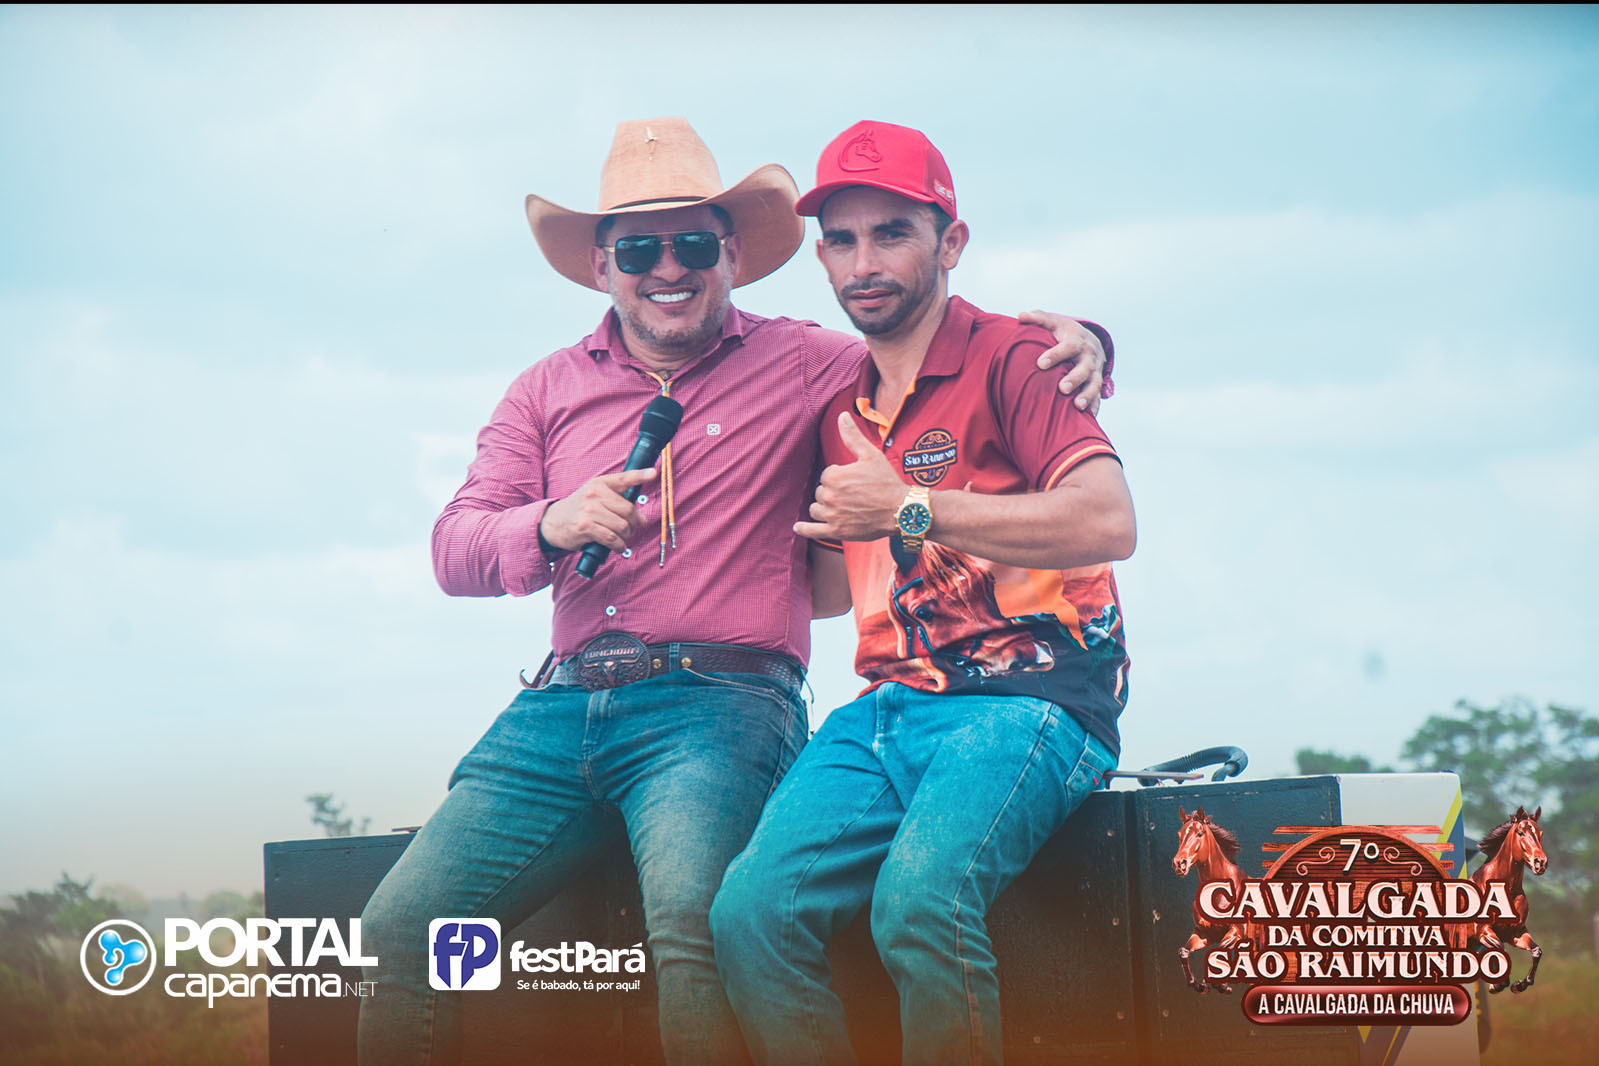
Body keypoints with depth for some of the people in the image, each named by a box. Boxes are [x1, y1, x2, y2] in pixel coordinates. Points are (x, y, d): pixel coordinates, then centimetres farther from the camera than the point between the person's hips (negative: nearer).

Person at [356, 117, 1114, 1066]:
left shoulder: (799, 365, 10)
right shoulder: (549, 391, 19)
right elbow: (456, 548, 12)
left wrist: (1072, 334, -7)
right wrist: (552, 524, -8)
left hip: (720, 701, -4)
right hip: (562, 704, 4)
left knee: (692, 917, -33)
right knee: (402, 926, -12)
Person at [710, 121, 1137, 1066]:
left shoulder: (1009, 358, 1)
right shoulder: (839, 402, 22)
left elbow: (1108, 524, -16)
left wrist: (910, 509, -12)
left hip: (1025, 700, -6)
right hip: (885, 709, 6)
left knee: (918, 900, -35)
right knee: (750, 913, -22)